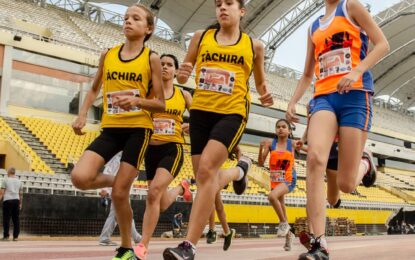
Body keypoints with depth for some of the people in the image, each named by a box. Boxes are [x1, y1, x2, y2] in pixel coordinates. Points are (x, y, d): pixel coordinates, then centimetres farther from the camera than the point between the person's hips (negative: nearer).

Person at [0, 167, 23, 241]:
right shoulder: (19, 181, 13)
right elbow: (21, 194, 14)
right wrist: (20, 203, 19)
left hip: (7, 200, -3)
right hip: (16, 200, 3)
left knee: (6, 219, 0)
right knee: (16, 219, 5)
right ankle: (16, 236, 3)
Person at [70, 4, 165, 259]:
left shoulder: (152, 58, -2)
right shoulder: (108, 55, 8)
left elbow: (161, 104, -2)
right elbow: (95, 89, 22)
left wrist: (137, 101, -22)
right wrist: (82, 115, 6)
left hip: (138, 129, -3)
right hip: (111, 129, 4)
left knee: (120, 193, -6)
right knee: (80, 177, -18)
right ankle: (113, 181, 17)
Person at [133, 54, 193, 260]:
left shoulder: (183, 95, 6)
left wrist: (188, 126, -6)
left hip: (173, 148, -2)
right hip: (152, 148, 2)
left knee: (154, 192, -25)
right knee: (162, 204, 9)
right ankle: (181, 188, 45)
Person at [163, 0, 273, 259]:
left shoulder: (254, 45, 7)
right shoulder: (201, 37, 9)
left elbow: (261, 82, 19)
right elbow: (183, 75, 14)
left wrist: (265, 95, -4)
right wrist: (182, 73, -11)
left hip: (232, 113, -4)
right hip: (201, 111, 4)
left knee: (206, 170, -24)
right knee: (206, 178, 7)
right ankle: (239, 171, 42)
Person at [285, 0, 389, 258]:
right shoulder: (313, 27, 24)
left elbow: (382, 44, -1)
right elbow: (307, 74, 28)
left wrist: (356, 71, -17)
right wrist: (293, 102, 14)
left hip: (355, 94, -4)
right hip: (324, 97, 4)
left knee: (346, 183, -8)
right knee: (315, 158, -26)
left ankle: (366, 163, 31)